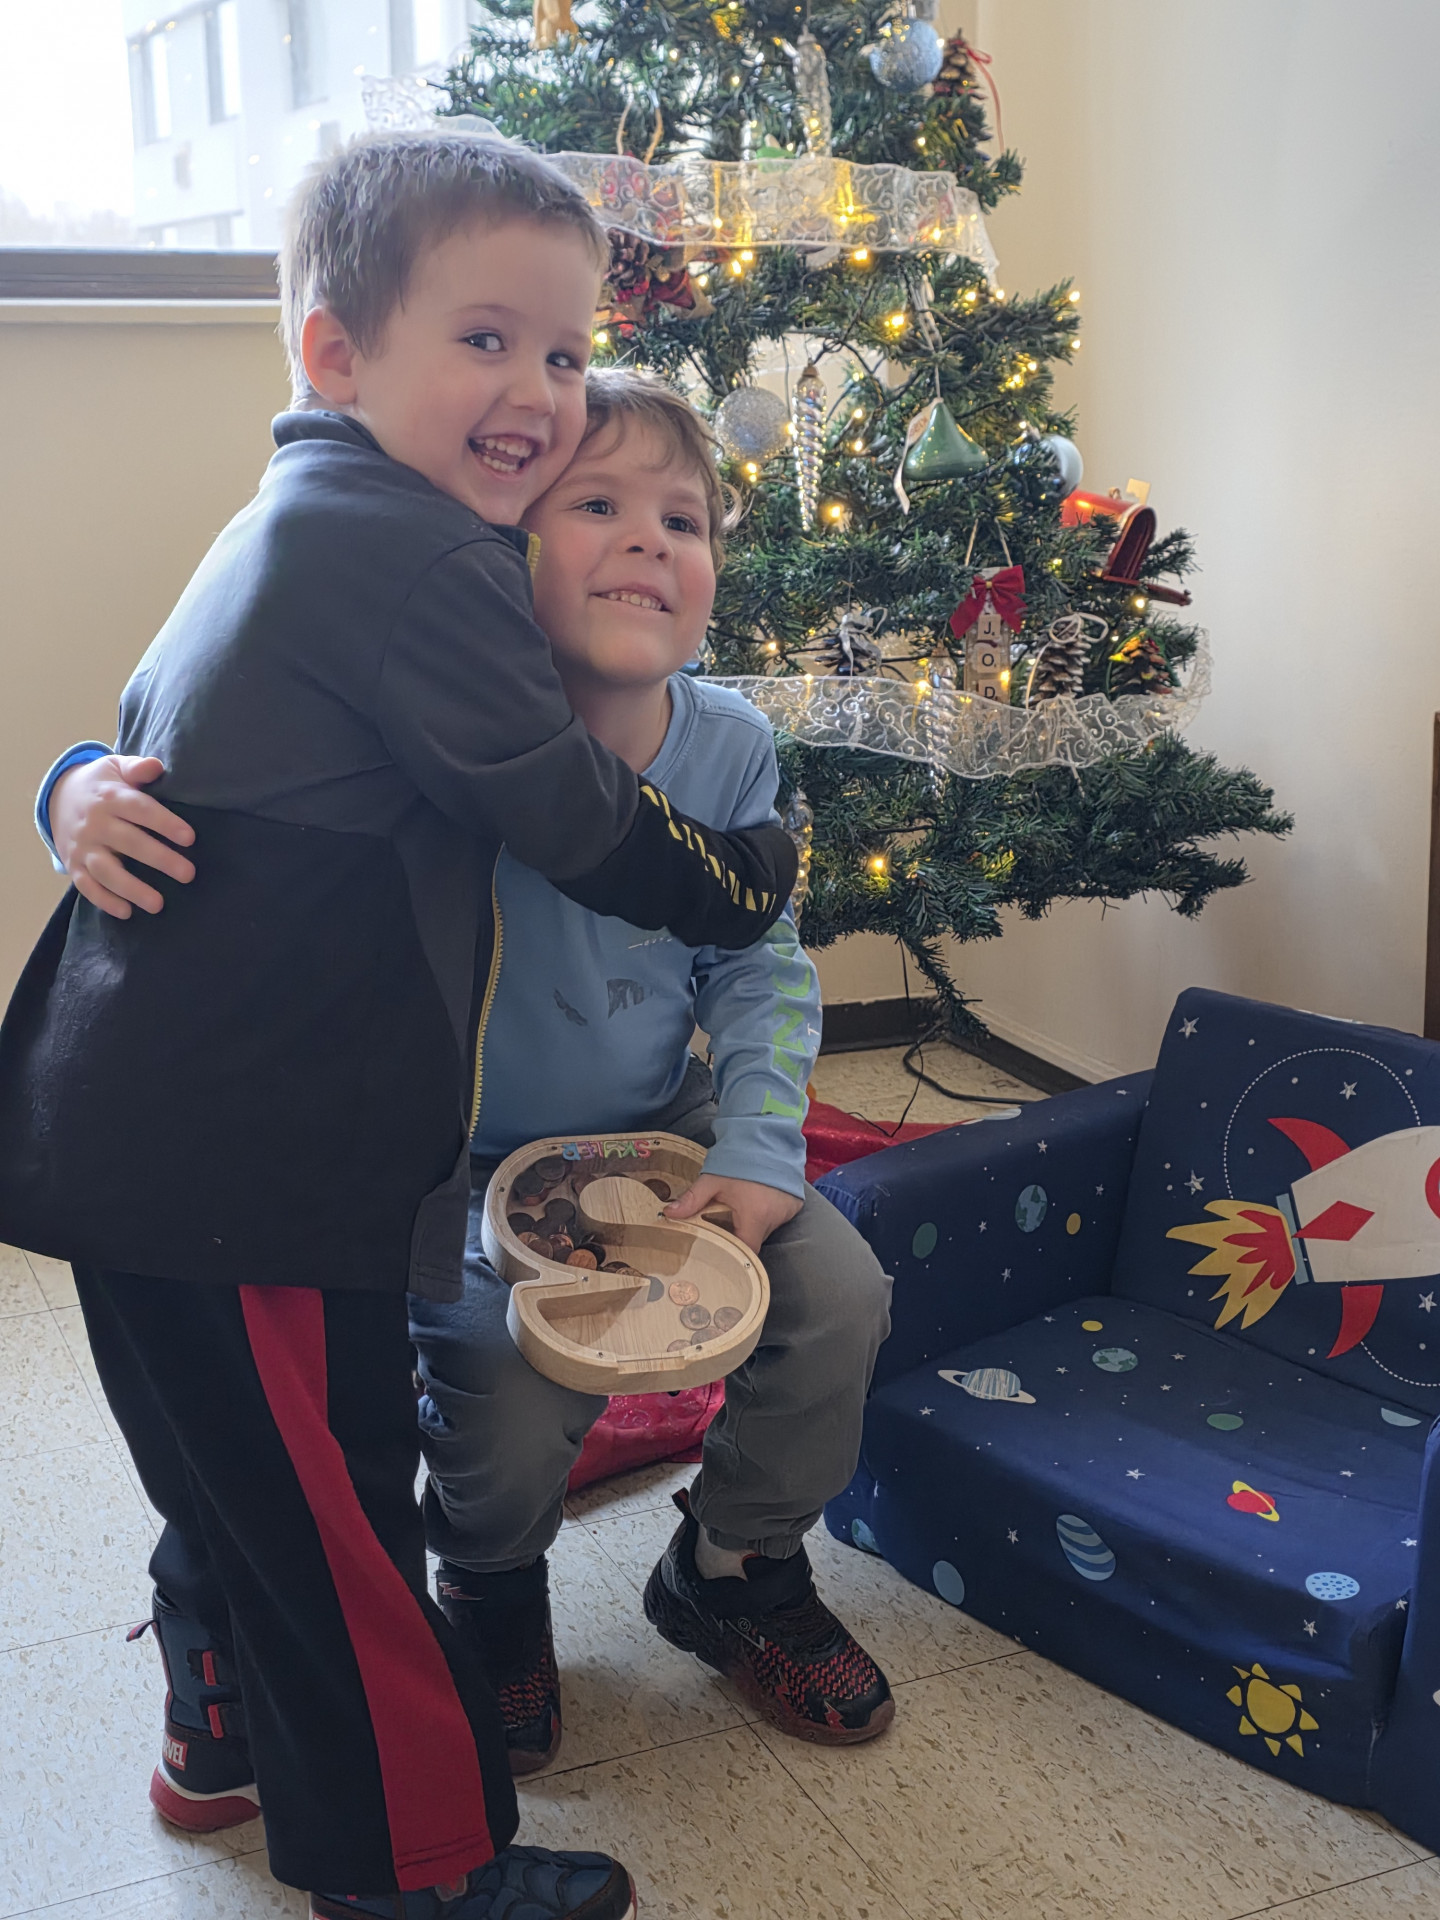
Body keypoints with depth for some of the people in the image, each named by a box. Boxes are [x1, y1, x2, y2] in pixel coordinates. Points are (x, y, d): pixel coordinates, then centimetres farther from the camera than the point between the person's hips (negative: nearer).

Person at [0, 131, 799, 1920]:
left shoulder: (297, 527, 16)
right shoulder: (407, 553, -18)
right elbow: (576, 821, -14)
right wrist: (755, 877, 2)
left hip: (148, 1129, 10)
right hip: (236, 1160, -10)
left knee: (246, 1456, 25)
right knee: (328, 1492, 4)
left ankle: (227, 1732, 45)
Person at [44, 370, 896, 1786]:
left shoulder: (729, 747, -9)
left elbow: (761, 968, 1)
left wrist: (757, 1152, -10)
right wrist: (88, 788, -42)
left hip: (663, 1132, 5)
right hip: (466, 1160, -4)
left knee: (837, 1297, -10)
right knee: (509, 1425, -23)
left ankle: (734, 1574, 21)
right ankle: (491, 1593, 19)